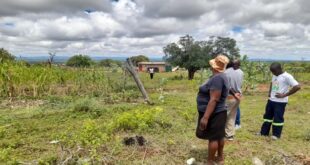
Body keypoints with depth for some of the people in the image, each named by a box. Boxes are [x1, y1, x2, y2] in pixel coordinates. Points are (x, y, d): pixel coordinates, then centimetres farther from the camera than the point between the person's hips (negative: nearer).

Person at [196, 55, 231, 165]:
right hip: (217, 113, 10)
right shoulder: (219, 76, 8)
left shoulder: (217, 78, -24)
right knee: (219, 136, 18)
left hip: (213, 114, -10)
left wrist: (205, 117, -28)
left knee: (213, 138, 2)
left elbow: (214, 100, -28)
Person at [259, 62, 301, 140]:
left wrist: (284, 95, -20)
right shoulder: (274, 75, 8)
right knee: (267, 116, 14)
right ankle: (264, 132, 24)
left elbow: (297, 87, -23)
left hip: (280, 101, -8)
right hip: (271, 100, 8)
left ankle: (276, 134, 18)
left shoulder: (287, 77, -16)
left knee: (278, 118, 2)